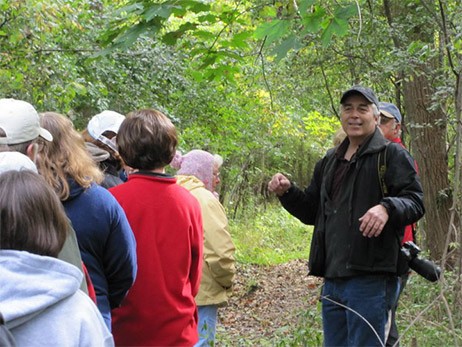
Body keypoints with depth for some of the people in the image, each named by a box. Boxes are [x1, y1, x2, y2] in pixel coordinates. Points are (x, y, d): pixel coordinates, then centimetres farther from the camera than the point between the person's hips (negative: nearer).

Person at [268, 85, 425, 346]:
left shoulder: (392, 155, -2)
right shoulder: (330, 161, 20)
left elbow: (416, 202, -12)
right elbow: (312, 212, 24)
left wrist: (387, 208, -32)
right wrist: (287, 192, 5)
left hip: (370, 278, -7)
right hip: (333, 278, 8)